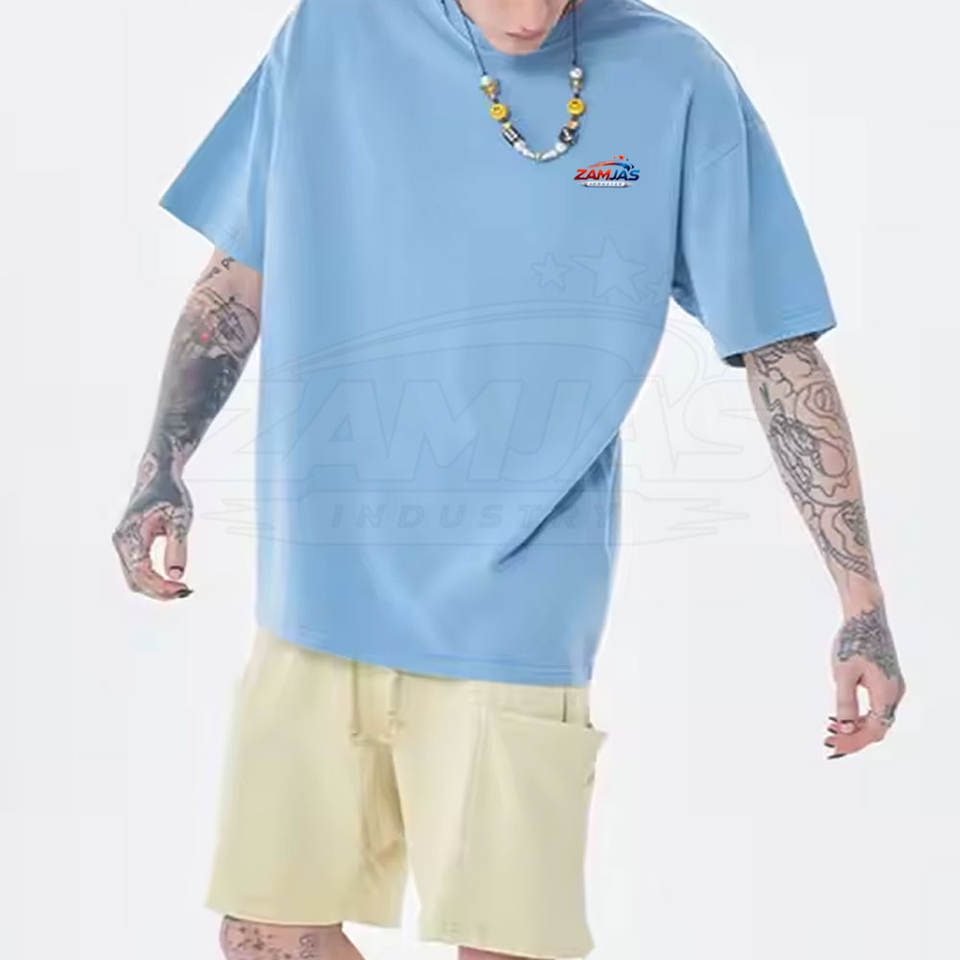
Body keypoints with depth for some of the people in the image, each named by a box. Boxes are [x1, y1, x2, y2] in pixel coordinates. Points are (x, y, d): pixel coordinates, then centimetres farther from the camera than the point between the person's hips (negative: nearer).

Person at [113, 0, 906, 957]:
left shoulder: (676, 85, -4)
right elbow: (236, 280, 13)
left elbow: (781, 354, -1)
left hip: (517, 619, -2)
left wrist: (862, 606, -3)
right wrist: (163, 467, 2)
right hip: (316, 599, 3)